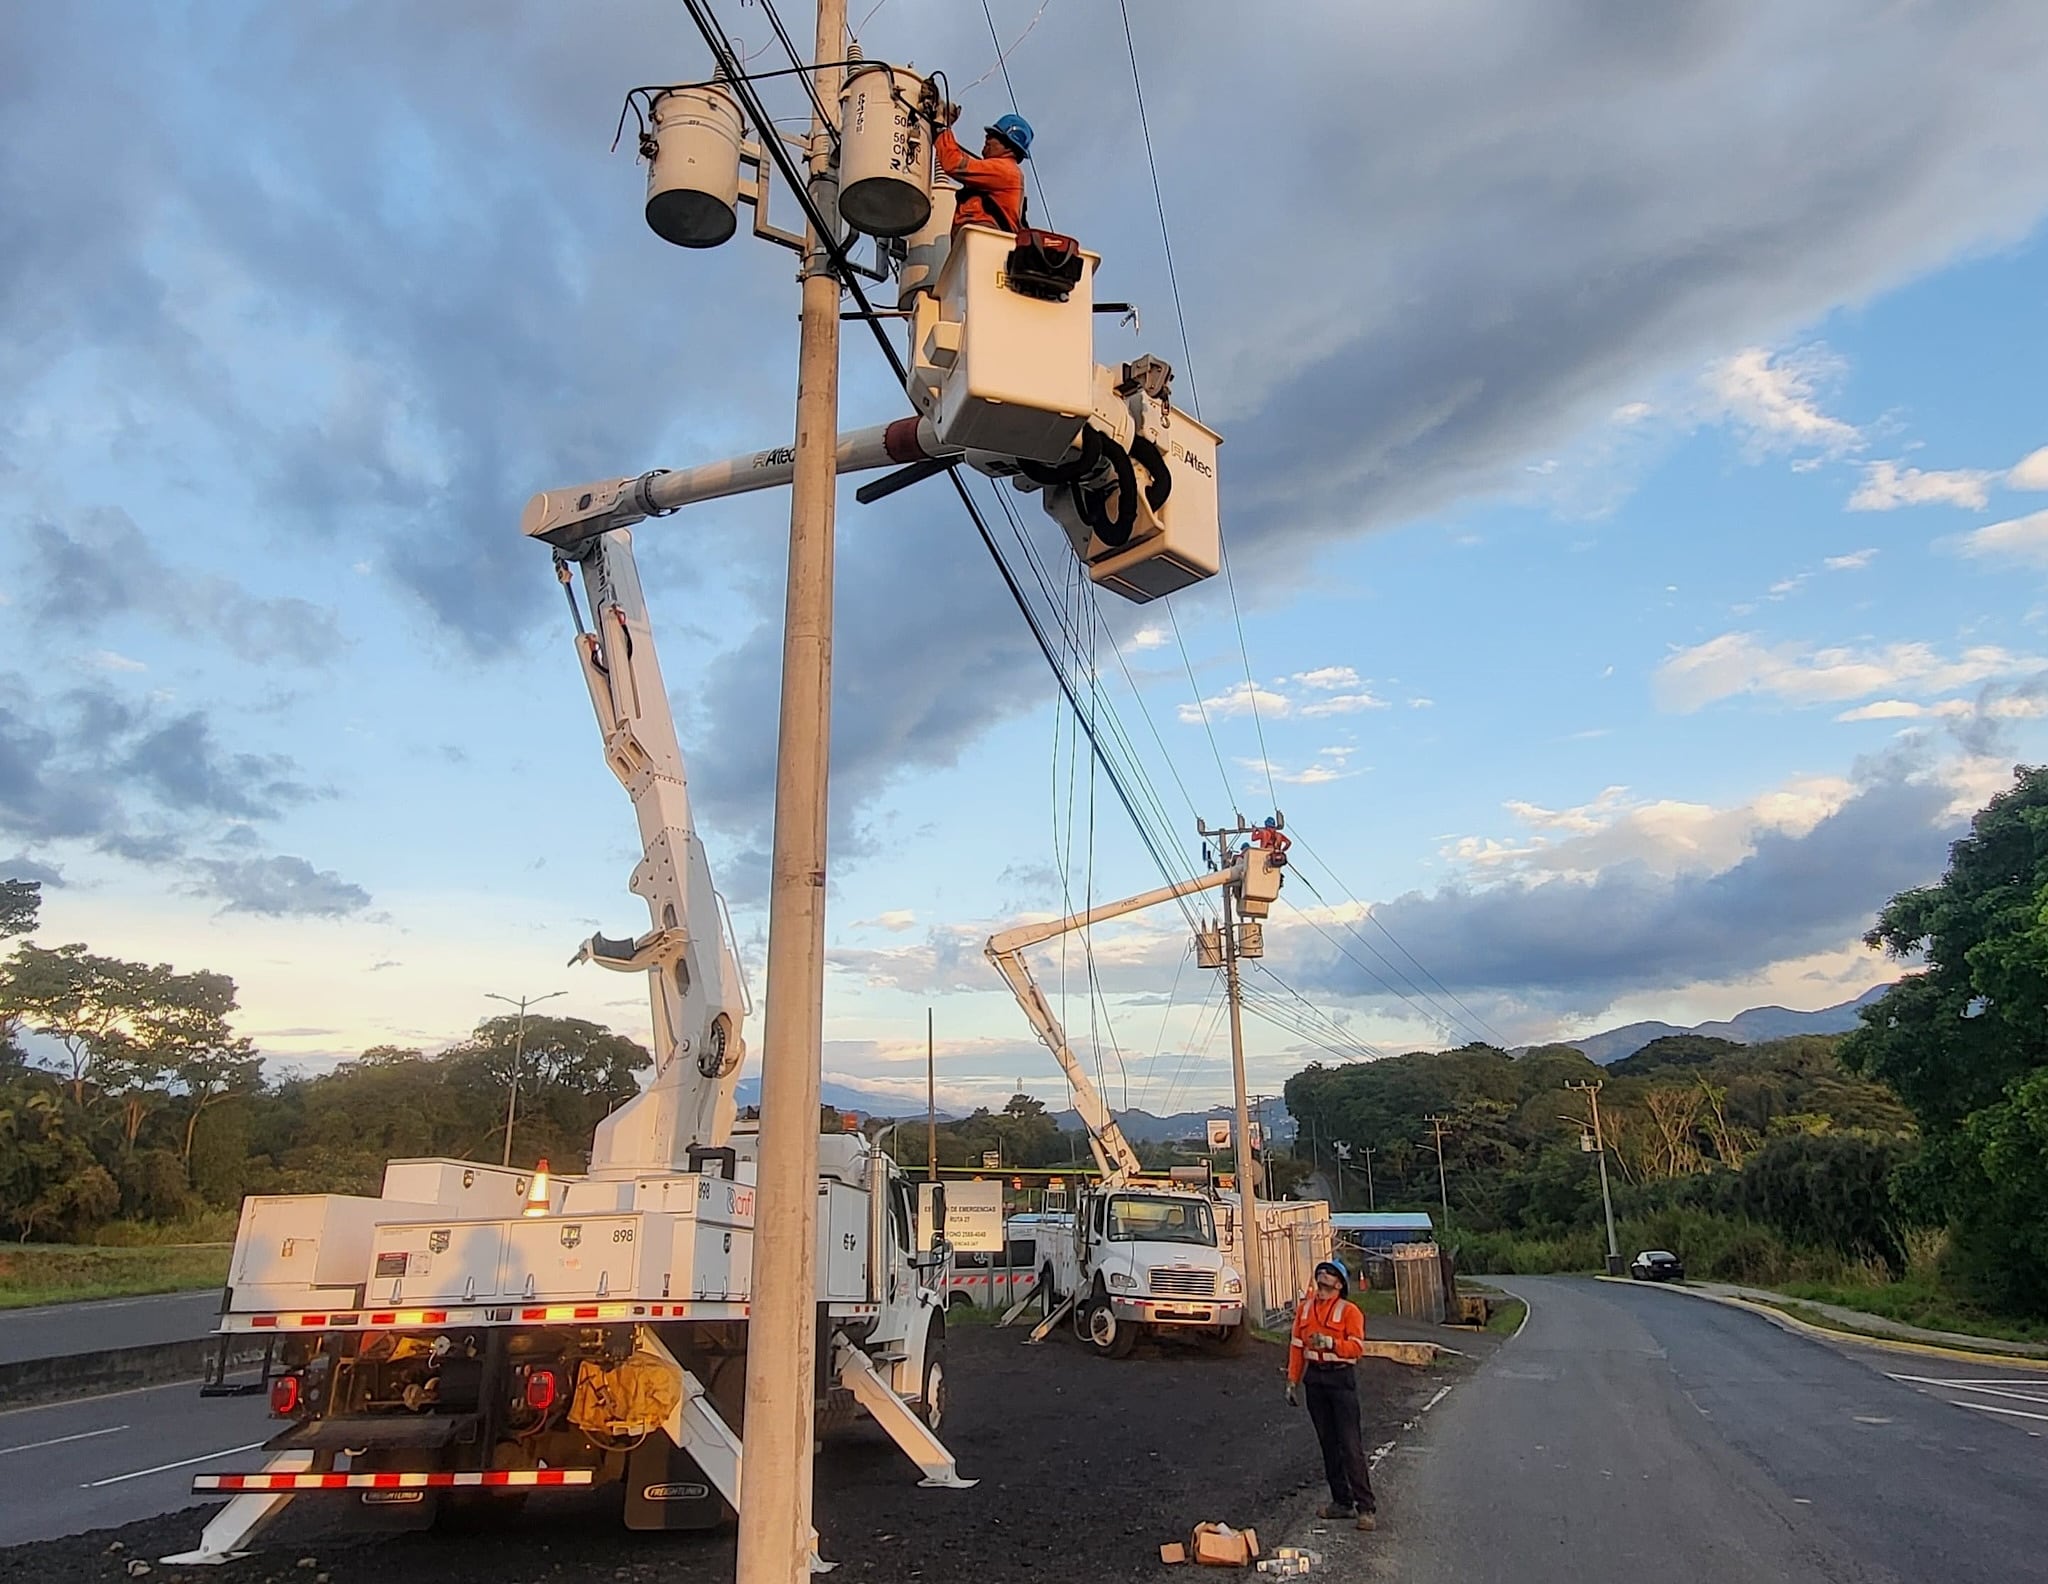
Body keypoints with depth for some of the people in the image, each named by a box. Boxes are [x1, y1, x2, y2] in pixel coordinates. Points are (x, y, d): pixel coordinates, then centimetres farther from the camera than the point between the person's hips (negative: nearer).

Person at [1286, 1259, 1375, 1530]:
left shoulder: (1349, 1310, -5)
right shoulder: (1304, 1308, 9)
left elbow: (1357, 1347, -14)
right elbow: (1297, 1346, 10)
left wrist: (1330, 1342, -29)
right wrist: (1293, 1380, 8)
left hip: (1341, 1378, -5)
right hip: (1314, 1378, 5)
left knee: (1350, 1444, -7)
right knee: (1328, 1443, 11)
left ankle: (1365, 1506, -2)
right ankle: (1342, 1502, 20)